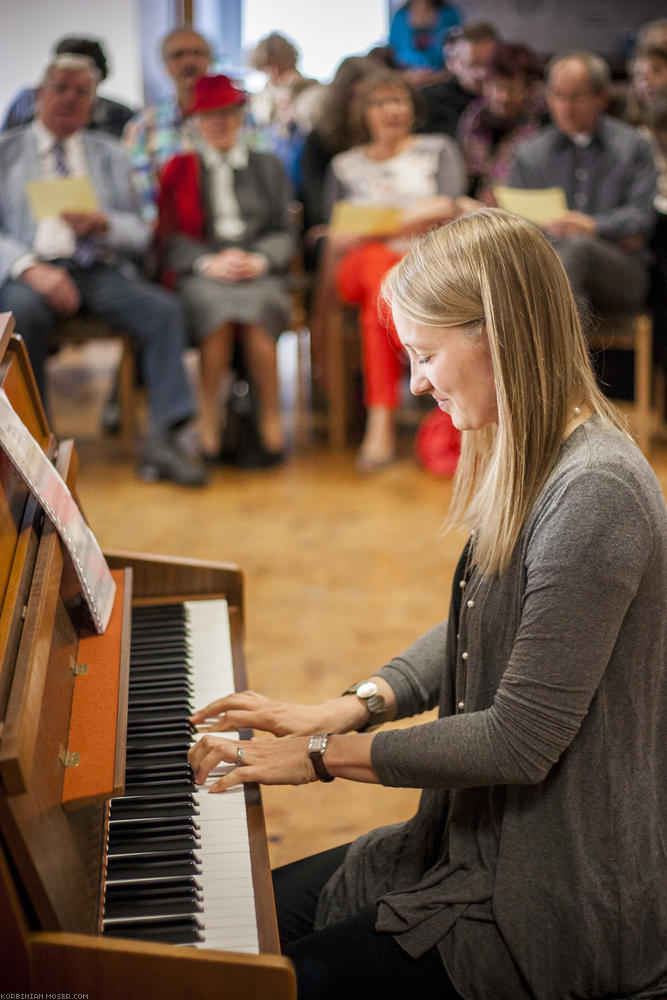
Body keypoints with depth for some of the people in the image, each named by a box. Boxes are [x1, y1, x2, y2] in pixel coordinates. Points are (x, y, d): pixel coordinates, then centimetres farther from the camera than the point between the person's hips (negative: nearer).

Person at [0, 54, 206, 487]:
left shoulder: (111, 155, 23)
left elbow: (140, 234, 13)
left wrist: (102, 223, -10)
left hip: (100, 269, 3)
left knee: (164, 309, -27)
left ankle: (164, 439, -27)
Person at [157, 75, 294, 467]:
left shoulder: (269, 166, 23)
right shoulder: (180, 169, 19)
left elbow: (284, 233, 13)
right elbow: (171, 237, 8)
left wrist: (259, 260, -8)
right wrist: (209, 262, -11)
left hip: (260, 273, 1)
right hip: (200, 274, 0)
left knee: (257, 309, -34)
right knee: (218, 306, -36)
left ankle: (272, 427, -28)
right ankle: (210, 427, -31)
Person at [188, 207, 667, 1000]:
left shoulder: (595, 495, -26)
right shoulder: (531, 464, 6)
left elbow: (521, 741, -25)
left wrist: (325, 754, -15)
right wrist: (342, 711, 3)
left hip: (567, 900, -9)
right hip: (486, 840, 9)